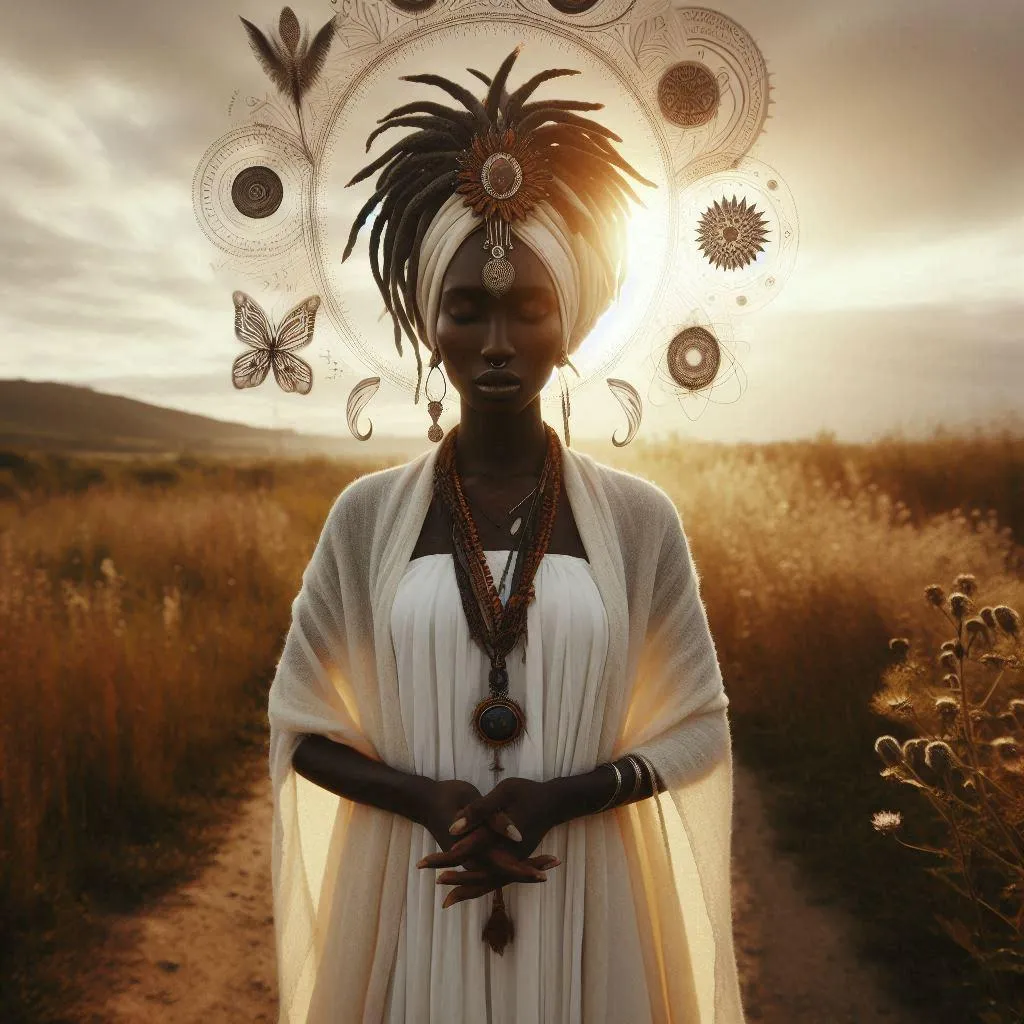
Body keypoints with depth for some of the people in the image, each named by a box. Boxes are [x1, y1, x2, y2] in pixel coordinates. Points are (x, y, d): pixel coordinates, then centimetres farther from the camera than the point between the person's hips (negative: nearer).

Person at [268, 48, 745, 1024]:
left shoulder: (640, 516, -6)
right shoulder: (366, 513, -5)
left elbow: (698, 723, 0)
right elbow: (304, 726, 1)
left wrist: (556, 797, -14)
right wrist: (427, 797, -15)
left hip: (582, 903, 0)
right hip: (412, 897, 1)